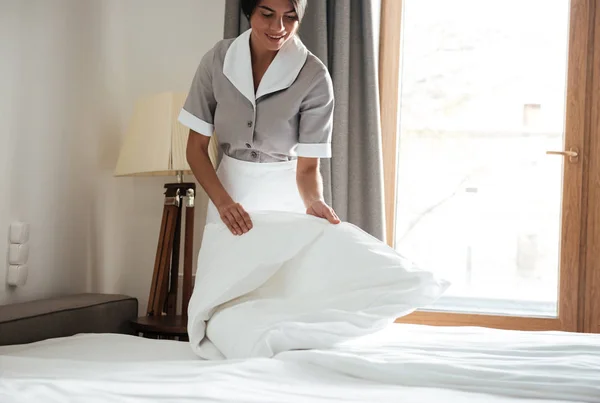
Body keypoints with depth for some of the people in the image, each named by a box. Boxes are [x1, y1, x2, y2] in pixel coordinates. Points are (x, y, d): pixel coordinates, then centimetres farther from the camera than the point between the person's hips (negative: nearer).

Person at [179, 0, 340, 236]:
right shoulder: (217, 60, -10)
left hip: (285, 201, -2)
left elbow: (308, 166, -15)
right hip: (228, 192, 2)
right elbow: (196, 147, -8)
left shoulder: (314, 77, -18)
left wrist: (314, 203, -35)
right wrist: (223, 201, -23)